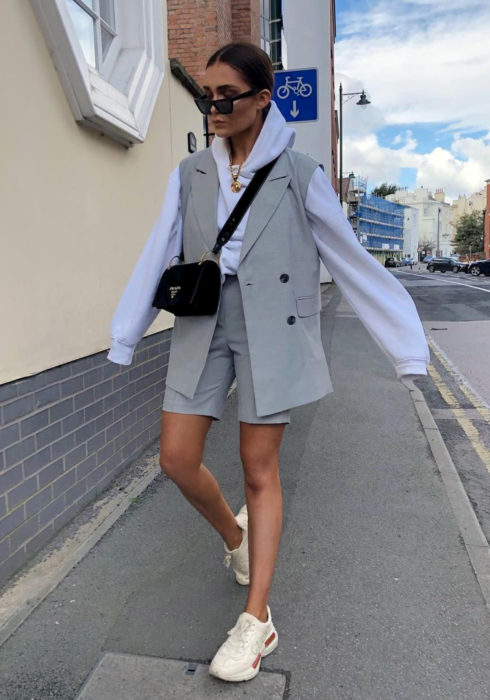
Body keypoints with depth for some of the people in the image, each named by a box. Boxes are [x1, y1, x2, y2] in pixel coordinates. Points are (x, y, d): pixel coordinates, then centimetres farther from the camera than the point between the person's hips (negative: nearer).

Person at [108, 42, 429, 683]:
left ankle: (257, 619, 17)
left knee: (260, 470, 2)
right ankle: (233, 534, 34)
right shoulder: (190, 175, 7)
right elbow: (157, 259, 6)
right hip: (203, 326, 4)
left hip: (270, 332, -3)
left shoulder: (299, 175, -2)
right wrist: (124, 339, 6)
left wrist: (405, 343, -2)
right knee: (177, 458, 1)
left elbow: (351, 259, -1)